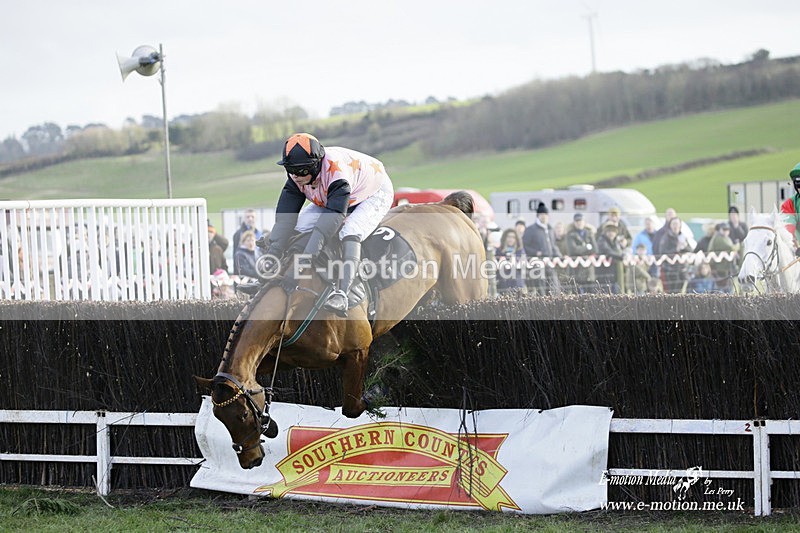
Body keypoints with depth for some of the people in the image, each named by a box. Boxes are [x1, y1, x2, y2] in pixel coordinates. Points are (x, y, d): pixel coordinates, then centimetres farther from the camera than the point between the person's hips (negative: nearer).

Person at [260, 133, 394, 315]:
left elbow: (334, 214, -45)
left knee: (349, 233, -33)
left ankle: (341, 295, -43)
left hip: (374, 194, -7)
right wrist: (272, 255, -31)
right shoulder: (296, 177, -19)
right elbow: (285, 217, -21)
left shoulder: (336, 168, -40)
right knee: (298, 227, -10)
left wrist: (309, 254, -49)